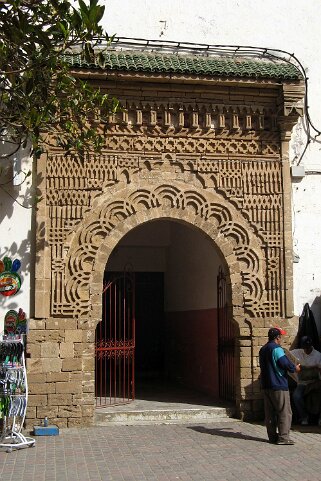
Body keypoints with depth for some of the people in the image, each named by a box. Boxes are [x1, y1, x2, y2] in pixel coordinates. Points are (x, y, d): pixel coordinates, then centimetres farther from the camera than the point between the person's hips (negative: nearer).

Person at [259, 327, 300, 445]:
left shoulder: (263, 350, 14)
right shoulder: (276, 349, -15)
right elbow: (286, 364, -20)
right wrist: (295, 368, 0)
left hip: (266, 385, 9)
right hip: (278, 386, -9)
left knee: (270, 413, 11)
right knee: (284, 412, -3)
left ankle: (272, 436, 14)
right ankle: (283, 437, -6)